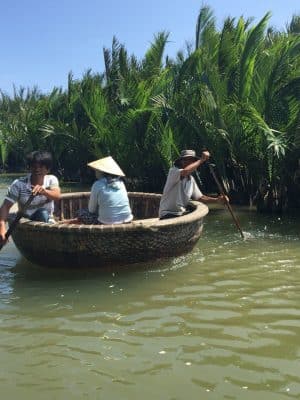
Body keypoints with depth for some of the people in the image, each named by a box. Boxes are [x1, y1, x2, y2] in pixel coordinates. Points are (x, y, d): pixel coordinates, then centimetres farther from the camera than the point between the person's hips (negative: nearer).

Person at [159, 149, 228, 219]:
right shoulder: (173, 171, -10)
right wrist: (201, 160, -22)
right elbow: (185, 172, -33)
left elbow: (200, 197, 10)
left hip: (181, 214, 8)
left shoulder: (191, 179, 12)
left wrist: (217, 200, -6)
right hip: (167, 215, -8)